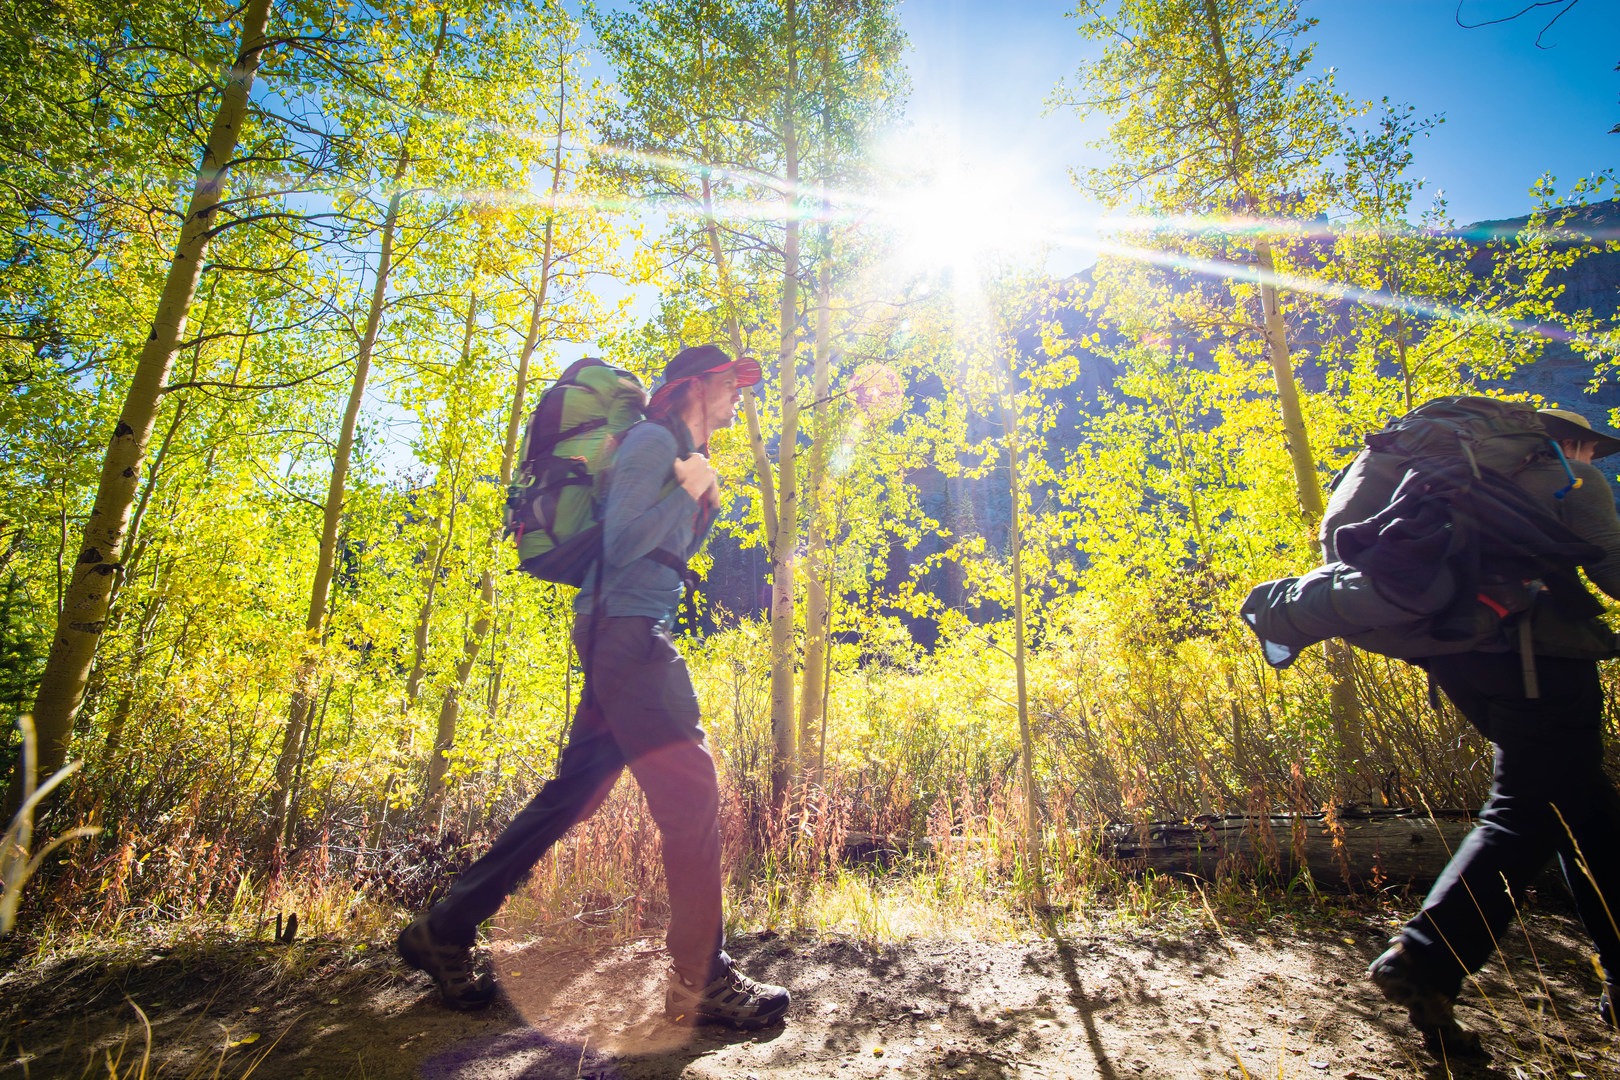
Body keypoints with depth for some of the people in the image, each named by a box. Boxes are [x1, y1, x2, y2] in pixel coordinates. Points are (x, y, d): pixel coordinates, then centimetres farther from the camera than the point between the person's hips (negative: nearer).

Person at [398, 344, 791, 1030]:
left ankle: (445, 930, 21)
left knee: (573, 792, 11)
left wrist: (705, 509, 19)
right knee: (691, 790, -10)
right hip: (627, 630, -10)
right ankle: (701, 981, -1)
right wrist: (687, 491, -10)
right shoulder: (654, 440, -5)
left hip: (625, 638, 11)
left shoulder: (682, 453, 25)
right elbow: (621, 545, -16)